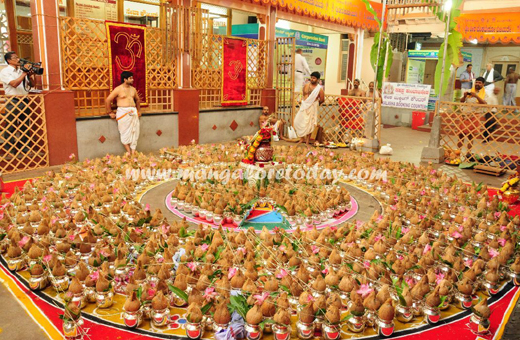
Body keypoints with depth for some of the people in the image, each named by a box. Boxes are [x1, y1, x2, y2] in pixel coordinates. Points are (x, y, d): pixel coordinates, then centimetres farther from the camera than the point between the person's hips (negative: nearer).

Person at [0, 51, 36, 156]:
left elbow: (32, 84, 15)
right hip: (13, 102, -5)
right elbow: (14, 84, -17)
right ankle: (10, 150, 5)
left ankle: (25, 149, 18)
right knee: (11, 128, -1)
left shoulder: (21, 71, 15)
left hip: (25, 101, 6)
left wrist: (30, 75, -2)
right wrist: (24, 73, -12)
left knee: (25, 127, 9)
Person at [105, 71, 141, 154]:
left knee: (134, 133, 0)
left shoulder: (133, 89, 13)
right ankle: (129, 153, 0)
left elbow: (137, 100, 29)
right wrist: (110, 113, -1)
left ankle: (133, 153, 2)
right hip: (123, 113, -5)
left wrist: (138, 111, 24)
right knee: (126, 133, -4)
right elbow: (107, 100, -3)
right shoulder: (118, 89, -4)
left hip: (133, 112, 5)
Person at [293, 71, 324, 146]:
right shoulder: (306, 86, 4)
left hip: (312, 108, -5)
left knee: (309, 124, 1)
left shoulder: (319, 89, -10)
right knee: (298, 121, 1)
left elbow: (322, 100, -2)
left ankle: (307, 141, 14)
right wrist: (305, 102, 14)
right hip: (304, 106, 5)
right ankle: (302, 138, 19)